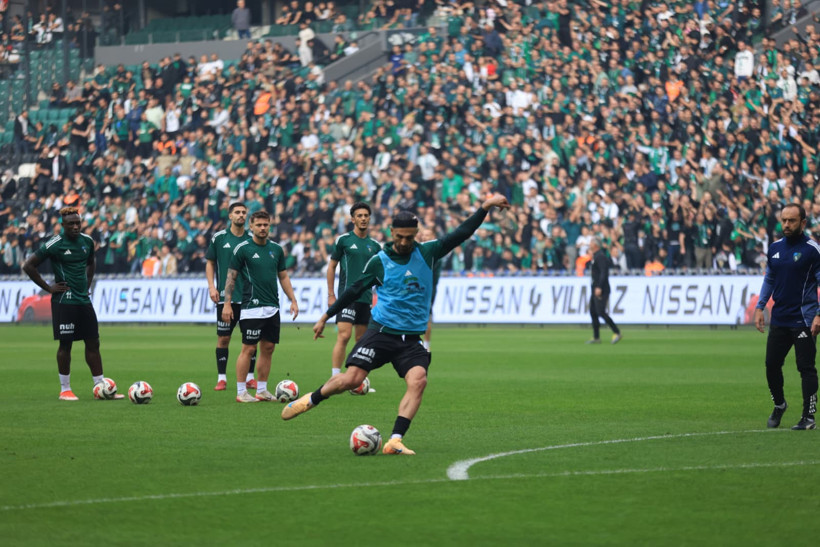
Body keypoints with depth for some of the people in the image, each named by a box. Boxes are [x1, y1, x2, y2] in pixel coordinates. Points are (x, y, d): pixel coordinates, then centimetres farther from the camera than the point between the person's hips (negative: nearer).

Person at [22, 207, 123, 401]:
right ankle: (65, 390, 7)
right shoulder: (55, 244, -11)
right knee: (66, 344, -2)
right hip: (64, 302, -6)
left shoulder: (87, 241, 7)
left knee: (93, 343, 6)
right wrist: (48, 288, -8)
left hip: (84, 300, 6)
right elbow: (28, 266, -9)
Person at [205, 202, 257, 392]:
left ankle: (249, 378, 10)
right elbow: (210, 263, 8)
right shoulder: (219, 238, 3)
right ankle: (221, 378, 6)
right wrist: (211, 286, -3)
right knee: (223, 338, -1)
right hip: (225, 296, -1)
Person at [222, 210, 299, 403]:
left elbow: (283, 276, 18)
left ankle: (262, 390, 14)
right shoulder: (243, 249, -4)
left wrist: (293, 300, 11)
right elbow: (231, 276, -3)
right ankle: (241, 392, -2)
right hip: (252, 306, -6)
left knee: (268, 348, 7)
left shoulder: (276, 249, 10)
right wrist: (227, 303, -9)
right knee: (249, 349, -6)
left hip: (272, 307, 6)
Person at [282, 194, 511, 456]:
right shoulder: (379, 261, 3)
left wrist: (485, 207, -6)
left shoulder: (427, 253, 6)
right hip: (381, 332, -2)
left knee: (418, 380, -23)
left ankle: (395, 441, -24)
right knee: (352, 378, -14)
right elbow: (354, 291, 13)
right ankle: (311, 400, 15)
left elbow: (461, 234, 3)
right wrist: (325, 317, 18)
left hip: (412, 339, 2)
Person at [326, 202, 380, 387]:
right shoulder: (343, 240, 0)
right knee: (344, 336, -16)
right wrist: (331, 294, -2)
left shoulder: (375, 245, 11)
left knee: (362, 339, 8)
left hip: (366, 298, 5)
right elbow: (331, 267, 3)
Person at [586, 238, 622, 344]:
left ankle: (616, 332, -11)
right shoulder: (595, 256, 18)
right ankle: (596, 337, 12)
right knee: (593, 312, 9)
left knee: (601, 312, -15)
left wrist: (599, 287, -26)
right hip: (595, 289, 11)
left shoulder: (600, 256, -13)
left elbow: (603, 273, -22)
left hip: (601, 289, -11)